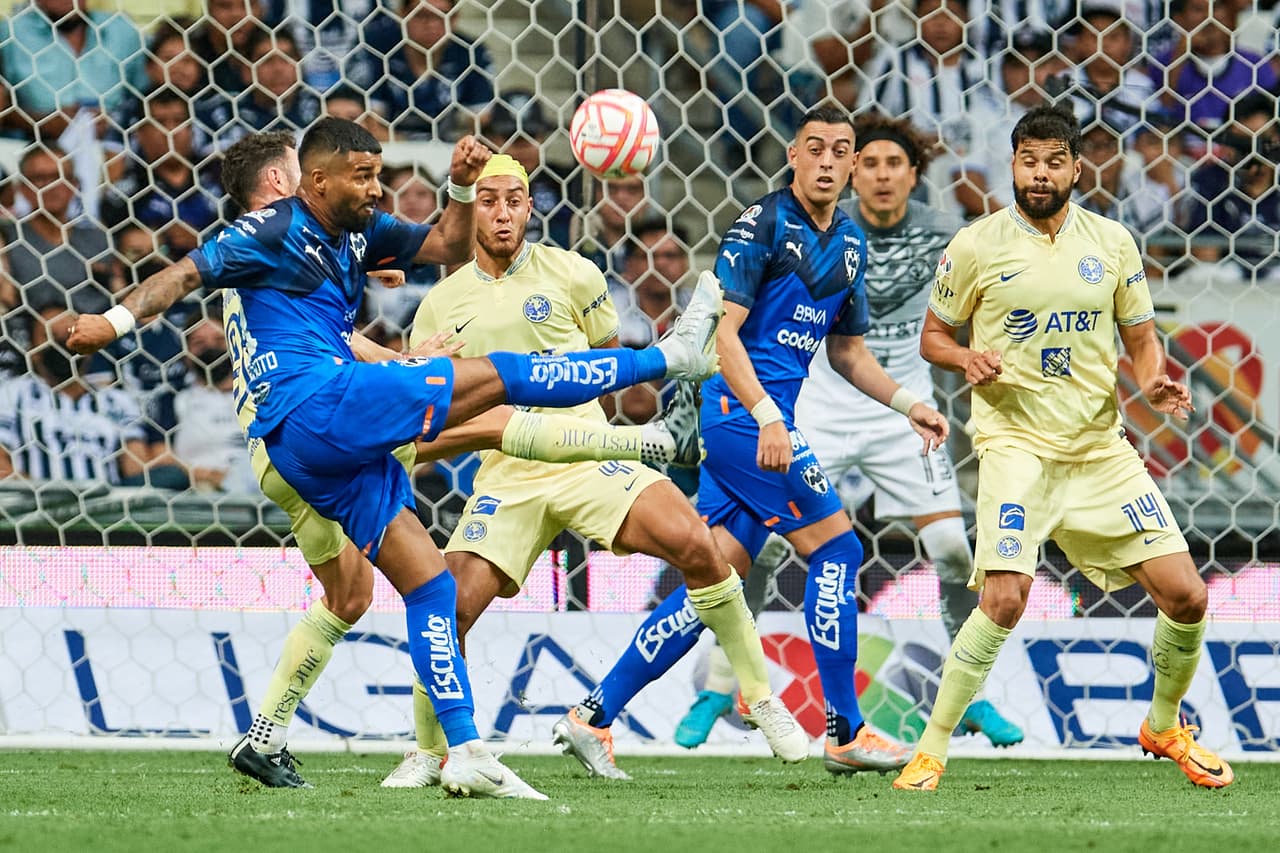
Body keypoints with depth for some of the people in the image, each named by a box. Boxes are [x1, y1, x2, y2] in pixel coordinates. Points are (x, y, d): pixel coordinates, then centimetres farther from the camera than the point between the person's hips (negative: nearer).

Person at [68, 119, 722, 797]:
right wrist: (117, 319, -22)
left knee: (429, 583, 5)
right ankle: (668, 356, -3)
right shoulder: (272, 232, -2)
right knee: (493, 377, -10)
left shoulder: (360, 233, 21)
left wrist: (462, 188, 7)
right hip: (313, 404, -9)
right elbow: (187, 273, -8)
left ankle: (465, 753, 3)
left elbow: (448, 248, 25)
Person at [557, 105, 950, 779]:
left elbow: (847, 349, 28)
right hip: (744, 410, -8)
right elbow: (721, 330, -16)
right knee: (836, 548, -8)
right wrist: (768, 416, -24)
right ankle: (844, 731, -2)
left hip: (762, 418, 8)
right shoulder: (763, 223, -10)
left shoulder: (851, 244, 16)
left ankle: (595, 713, 7)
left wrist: (907, 405, 17)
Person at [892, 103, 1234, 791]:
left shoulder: (1112, 242, 7)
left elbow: (1142, 338, 14)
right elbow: (932, 337, 8)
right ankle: (931, 750, -10)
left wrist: (1156, 381, -7)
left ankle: (1164, 726, 26)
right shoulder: (976, 246, -1)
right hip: (1016, 442, -4)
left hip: (1101, 445, 4)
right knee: (1005, 597, -24)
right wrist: (968, 359, -14)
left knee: (1186, 596, -1)